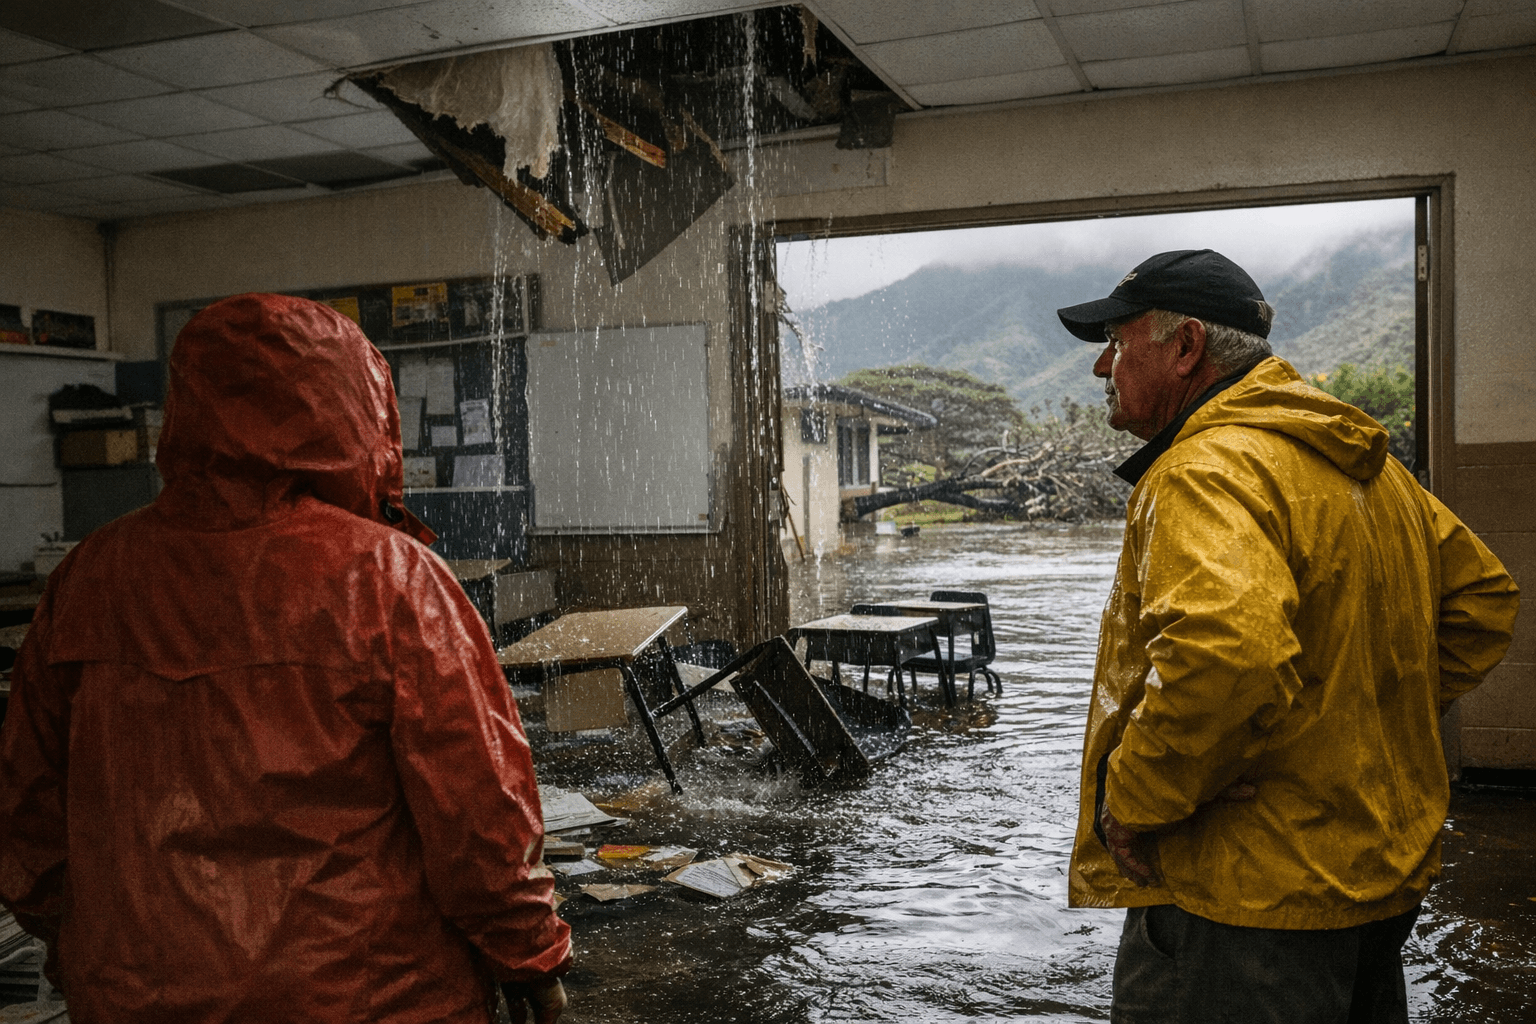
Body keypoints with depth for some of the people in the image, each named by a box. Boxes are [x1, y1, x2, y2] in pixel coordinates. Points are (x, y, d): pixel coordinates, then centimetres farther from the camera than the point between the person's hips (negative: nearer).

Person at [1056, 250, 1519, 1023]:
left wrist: (1131, 805, -24)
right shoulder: (1360, 461, 11)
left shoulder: (1206, 471, -21)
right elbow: (1481, 597, 19)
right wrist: (1377, 735, 15)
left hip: (1249, 905, -10)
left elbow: (1224, 651, -39)